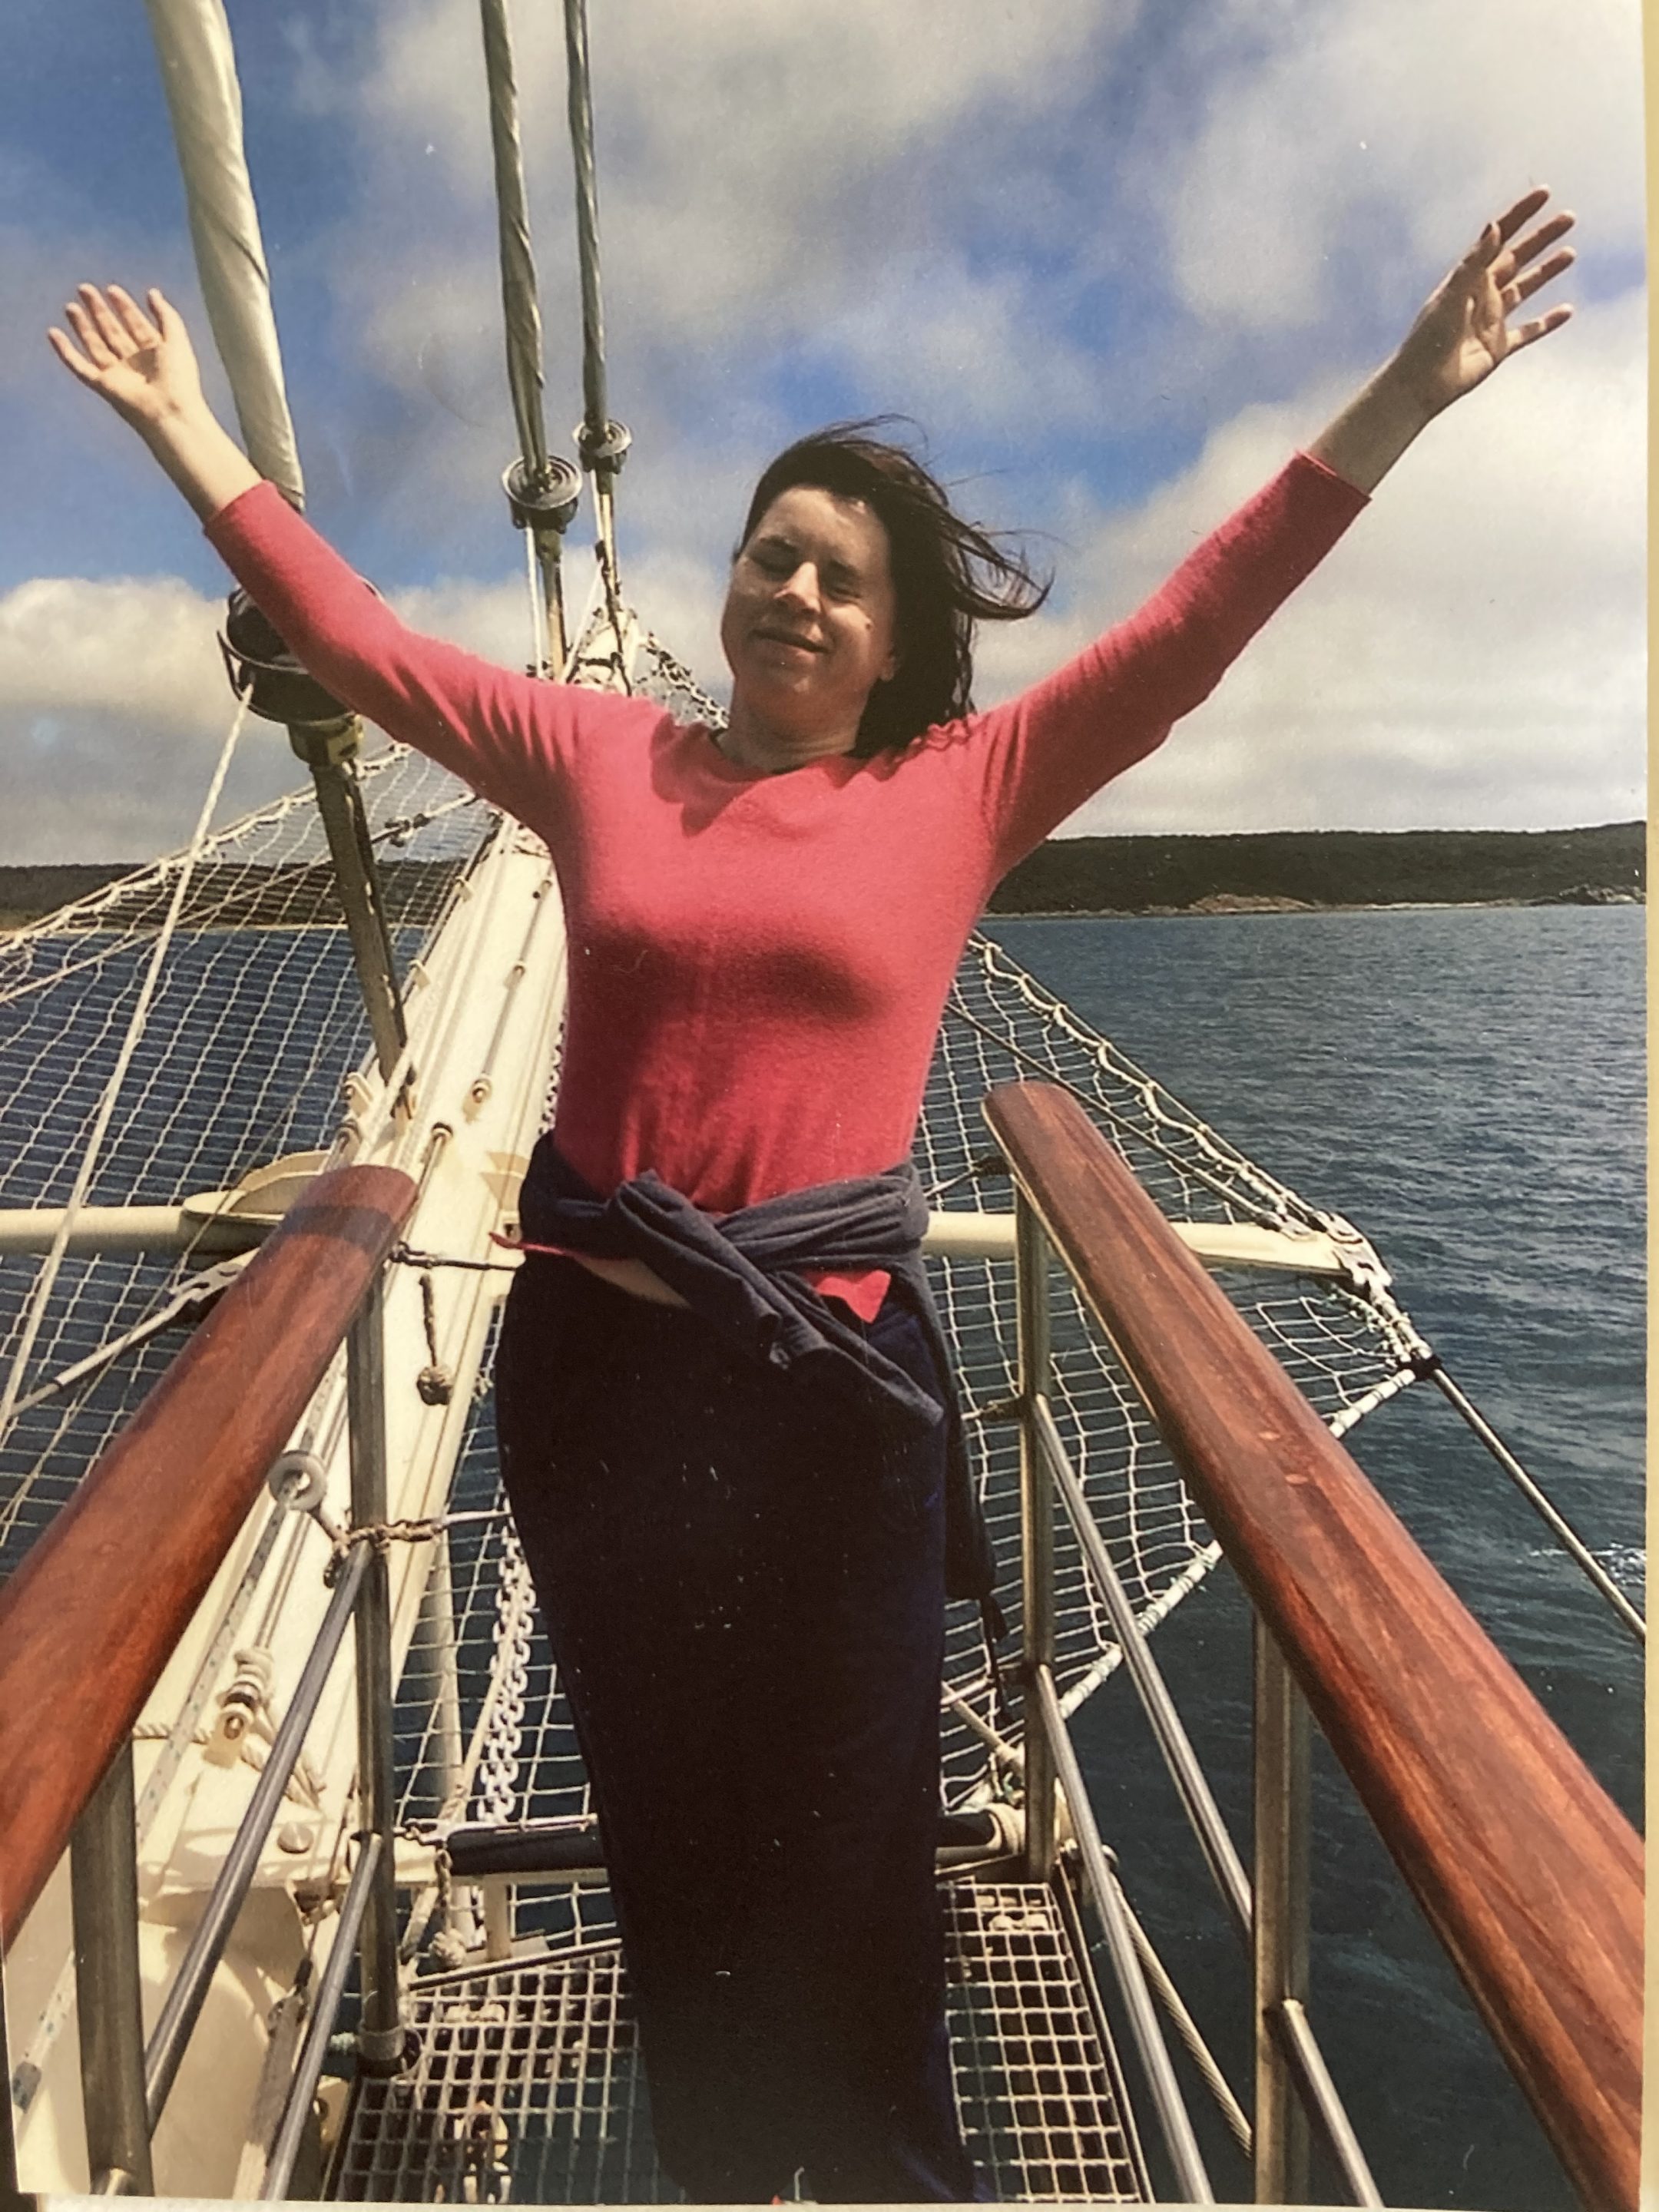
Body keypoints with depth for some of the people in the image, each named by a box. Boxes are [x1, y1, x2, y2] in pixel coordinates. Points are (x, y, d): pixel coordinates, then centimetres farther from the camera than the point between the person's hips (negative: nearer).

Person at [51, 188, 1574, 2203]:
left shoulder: (964, 789, 1)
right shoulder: (601, 759, 5)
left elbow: (1187, 634, -2)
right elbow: (353, 636, 11)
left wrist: (1399, 402, -5)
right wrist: (185, 424, 15)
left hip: (837, 1371, -2)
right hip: (594, 1365, 2)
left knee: (856, 1854, 13)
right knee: (667, 1830, 21)